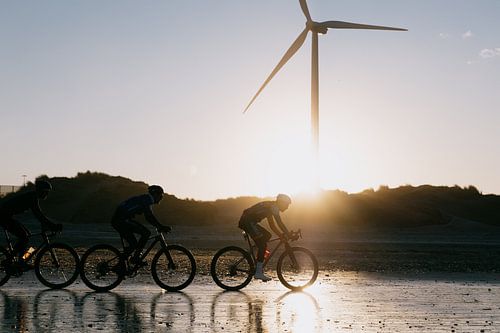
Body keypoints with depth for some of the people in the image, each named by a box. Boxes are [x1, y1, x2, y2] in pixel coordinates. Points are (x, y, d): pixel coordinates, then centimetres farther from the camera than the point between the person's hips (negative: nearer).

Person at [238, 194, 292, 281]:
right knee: (262, 245, -12)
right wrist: (288, 235, -15)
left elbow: (272, 226, 25)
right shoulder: (274, 207, -8)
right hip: (248, 221, -10)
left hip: (249, 222, 10)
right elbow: (280, 223, -17)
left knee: (267, 235, 17)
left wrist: (282, 235, 17)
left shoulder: (270, 207, 22)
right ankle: (258, 272, -12)